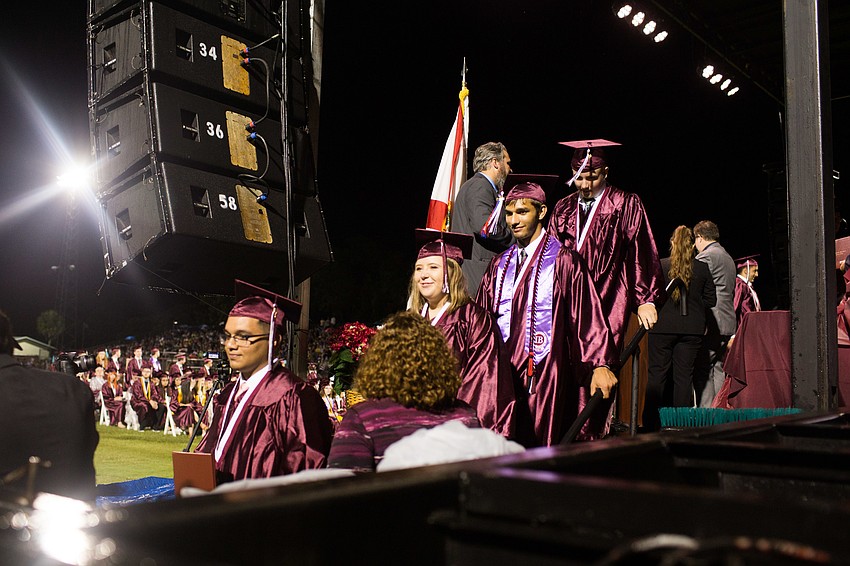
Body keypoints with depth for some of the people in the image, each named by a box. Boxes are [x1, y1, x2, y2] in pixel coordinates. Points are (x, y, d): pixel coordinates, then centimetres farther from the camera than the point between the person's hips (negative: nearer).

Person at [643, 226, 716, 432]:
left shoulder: (660, 265, -7)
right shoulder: (702, 268, 0)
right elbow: (710, 299, 5)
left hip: (663, 326, -2)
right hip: (692, 328, 2)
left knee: (656, 375, 4)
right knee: (684, 376, 8)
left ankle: (651, 424, 5)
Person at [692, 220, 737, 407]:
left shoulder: (705, 256, -6)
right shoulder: (729, 258, 22)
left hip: (710, 323, -9)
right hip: (728, 323, 9)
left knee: (703, 372, -7)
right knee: (719, 370, 10)